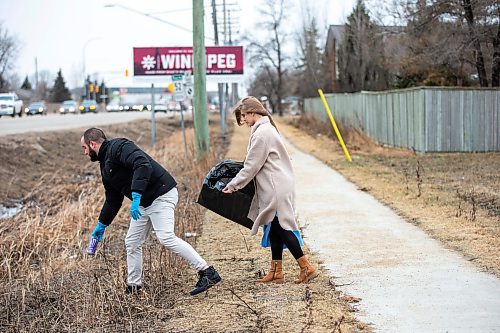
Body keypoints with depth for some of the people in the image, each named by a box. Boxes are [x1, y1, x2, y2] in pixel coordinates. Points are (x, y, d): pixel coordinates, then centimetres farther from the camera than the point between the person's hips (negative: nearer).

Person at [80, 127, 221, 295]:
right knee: (132, 242, 11)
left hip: (161, 195, -10)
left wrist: (136, 197, -34)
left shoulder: (118, 147, -13)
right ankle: (133, 287, 22)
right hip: (143, 203, 10)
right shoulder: (105, 166, 19)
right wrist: (101, 225, 34)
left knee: (166, 237, -21)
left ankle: (207, 273, -18)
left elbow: (143, 165, -29)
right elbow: (112, 200, 28)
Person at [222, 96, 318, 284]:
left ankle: (306, 267, -1)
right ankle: (276, 272, 16)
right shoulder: (267, 128, 15)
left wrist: (233, 185, -8)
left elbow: (252, 166, -15)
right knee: (275, 228, 11)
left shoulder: (262, 133, -17)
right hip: (275, 187, 10)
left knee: (280, 228, -5)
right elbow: (255, 163, 20)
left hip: (276, 189, -10)